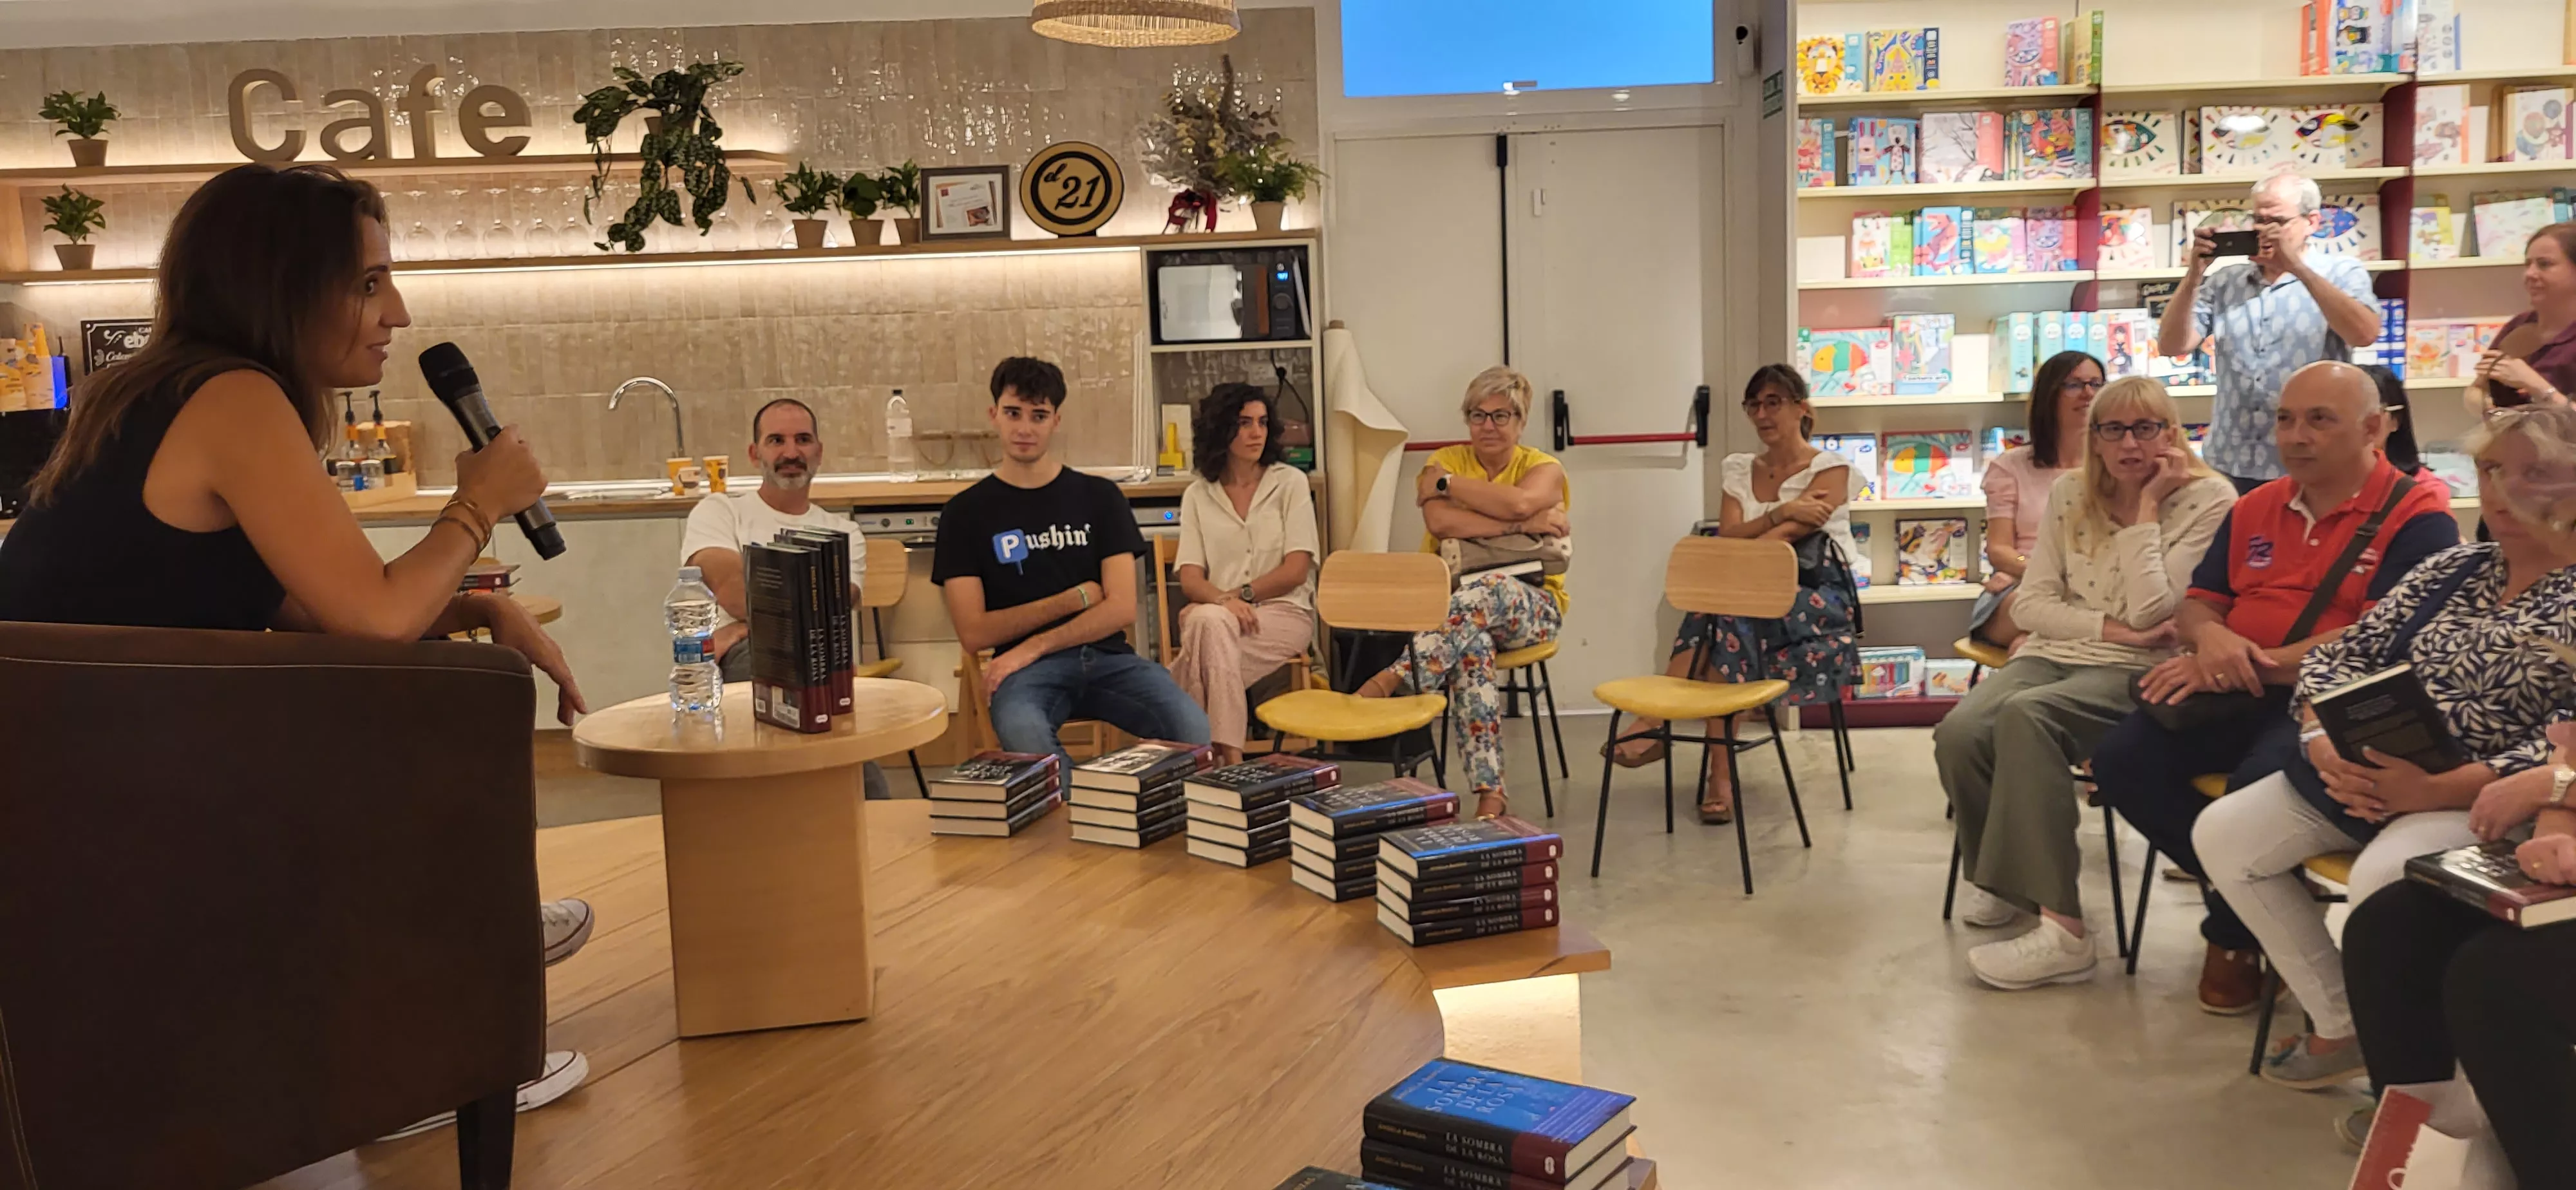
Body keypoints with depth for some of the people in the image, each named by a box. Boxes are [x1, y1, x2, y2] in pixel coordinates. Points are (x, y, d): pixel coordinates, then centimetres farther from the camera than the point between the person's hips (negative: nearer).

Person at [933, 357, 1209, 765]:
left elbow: (1122, 609, 2)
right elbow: (974, 634, 1)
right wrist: (1074, 600, 0)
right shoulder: (966, 512, 8)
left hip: (1106, 655, 2)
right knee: (1023, 736, -39)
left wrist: (1034, 647, -9)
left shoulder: (1099, 497, 12)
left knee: (1193, 728, -29)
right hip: (1026, 669, -2)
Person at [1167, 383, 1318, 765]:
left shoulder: (1290, 483, 8)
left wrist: (1240, 594, -10)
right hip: (1216, 619, 2)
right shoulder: (1198, 496, 13)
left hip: (1284, 613, -1)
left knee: (1210, 626, -33)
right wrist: (1223, 600, -20)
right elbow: (1190, 579, 2)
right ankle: (1230, 758, -37)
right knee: (1210, 620, -36)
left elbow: (1296, 570, -1)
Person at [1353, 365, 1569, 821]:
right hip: (1451, 603, 1)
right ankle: (1490, 793, -39)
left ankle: (1391, 679, -41)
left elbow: (1519, 501, -21)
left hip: (1529, 607, 0)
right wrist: (1523, 524, -17)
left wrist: (1447, 484, -10)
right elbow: (1441, 522, -14)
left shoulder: (1544, 468, 5)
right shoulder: (1446, 460, 8)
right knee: (1472, 644, -36)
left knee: (1484, 594, -38)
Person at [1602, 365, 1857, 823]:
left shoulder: (1830, 469, 3)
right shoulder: (1737, 470, 18)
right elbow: (1728, 537, 0)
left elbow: (1789, 536, -13)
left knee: (1730, 617, -33)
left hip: (1819, 597, -4)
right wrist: (1782, 511, -14)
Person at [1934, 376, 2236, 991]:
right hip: (2054, 655, 5)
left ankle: (2061, 929, -35)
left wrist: (2146, 508, -11)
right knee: (1959, 733, -27)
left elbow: (2151, 613, -13)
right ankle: (1994, 877, 1)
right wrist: (2114, 629, -9)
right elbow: (2033, 603, 6)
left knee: (2025, 715, -36)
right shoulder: (2070, 497, 11)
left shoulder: (2208, 501, -4)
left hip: (2140, 673, -5)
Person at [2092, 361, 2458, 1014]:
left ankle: (2235, 934, -5)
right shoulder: (2255, 508, 16)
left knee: (2261, 782, -36)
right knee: (2121, 761, -18)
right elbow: (2197, 604, 18)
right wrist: (2210, 637, -8)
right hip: (2239, 696, 6)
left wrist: (2255, 663, -18)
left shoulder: (2417, 514, -5)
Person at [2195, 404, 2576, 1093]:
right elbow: (2341, 654, 9)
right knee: (2221, 834, -4)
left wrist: (2433, 791, -27)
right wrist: (2325, 741, -12)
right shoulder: (2453, 567, 13)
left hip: (2481, 799, -7)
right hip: (2358, 774, 7)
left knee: (2382, 880, -34)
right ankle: (2339, 1023, 6)